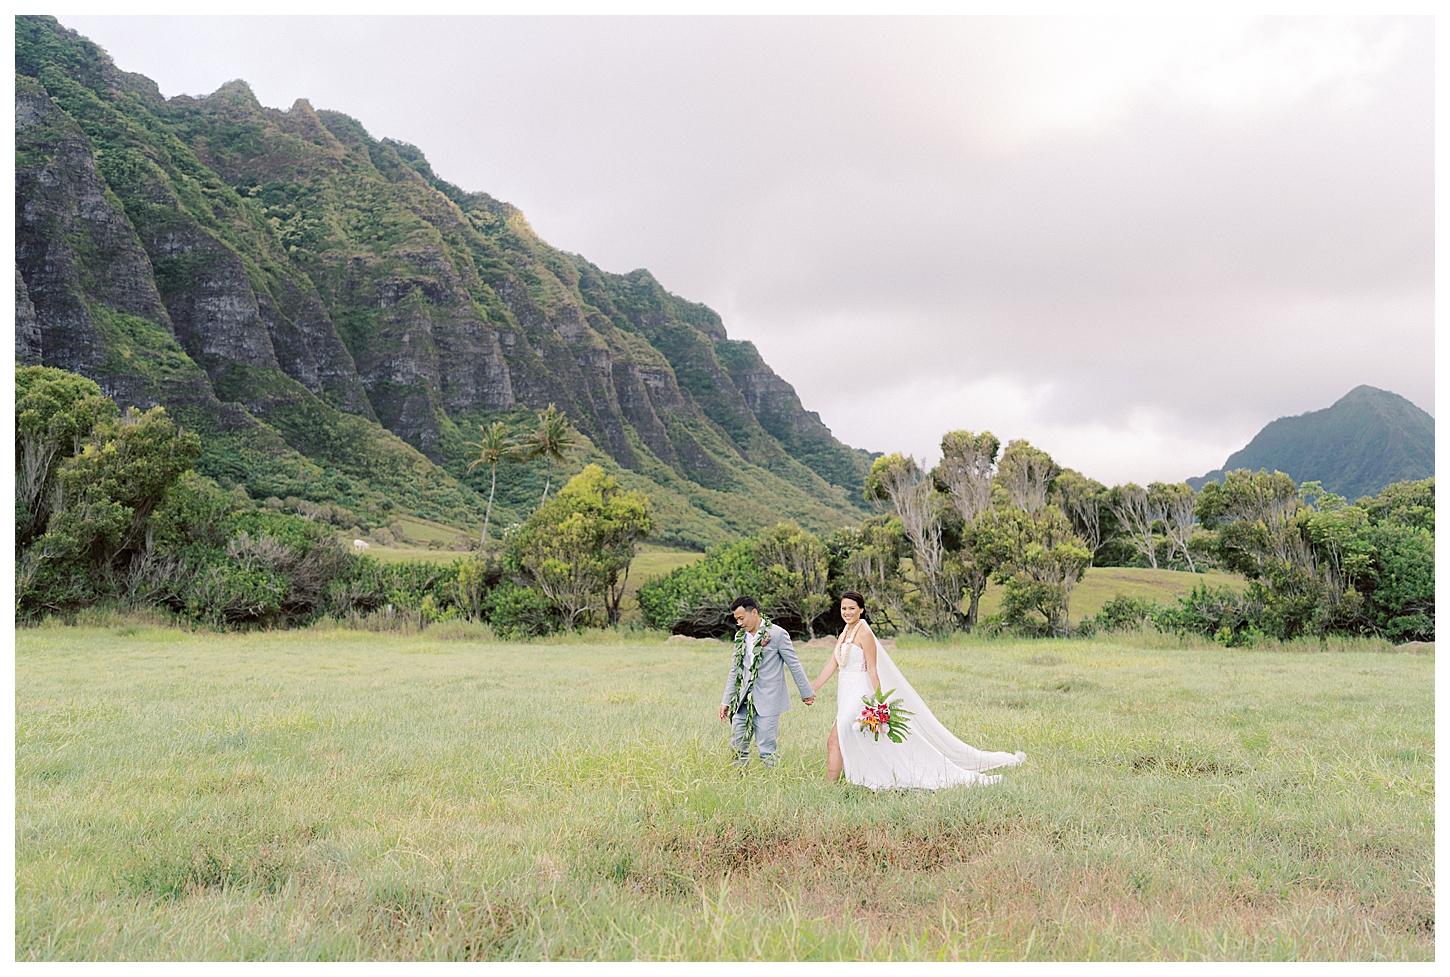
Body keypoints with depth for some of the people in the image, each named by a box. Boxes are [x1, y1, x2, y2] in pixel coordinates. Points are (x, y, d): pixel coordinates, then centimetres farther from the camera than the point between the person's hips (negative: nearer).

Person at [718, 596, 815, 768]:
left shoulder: (777, 634, -9)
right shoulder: (740, 636, 10)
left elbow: (794, 665, -3)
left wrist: (806, 692, 2)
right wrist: (726, 700, 15)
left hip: (767, 701, -6)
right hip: (743, 702, 6)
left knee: (766, 749, -3)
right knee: (737, 746, 6)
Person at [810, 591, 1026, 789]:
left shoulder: (863, 633, -12)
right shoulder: (844, 634, 14)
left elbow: (872, 670, -16)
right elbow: (832, 664, 12)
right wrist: (811, 688, 4)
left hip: (859, 695, -9)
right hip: (847, 694, 9)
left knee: (834, 740, -14)